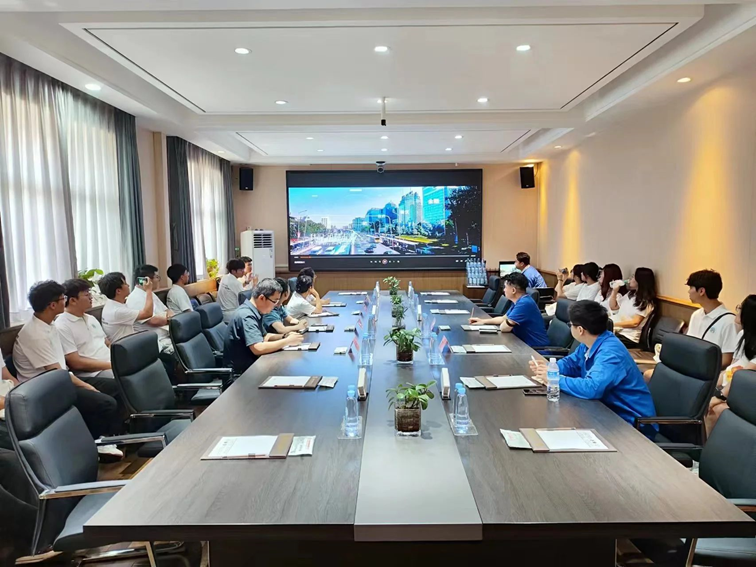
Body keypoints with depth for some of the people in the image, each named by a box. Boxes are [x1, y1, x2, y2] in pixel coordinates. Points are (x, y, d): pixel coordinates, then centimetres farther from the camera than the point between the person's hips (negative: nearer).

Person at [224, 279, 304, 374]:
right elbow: (258, 348, -32)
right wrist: (288, 341, -22)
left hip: (250, 362, 9)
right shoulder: (247, 316, -23)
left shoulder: (254, 311, 5)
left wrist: (284, 336, 2)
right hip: (241, 369, -9)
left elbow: (263, 336, 19)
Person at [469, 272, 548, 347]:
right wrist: (483, 321, 18)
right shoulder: (519, 301, 10)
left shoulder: (524, 303, -23)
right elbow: (503, 318, 23)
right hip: (525, 343, 8)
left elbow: (504, 327, -20)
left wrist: (506, 323, 1)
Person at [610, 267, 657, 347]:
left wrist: (614, 324, -18)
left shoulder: (646, 302, -7)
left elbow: (634, 323, -14)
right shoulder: (630, 294, 17)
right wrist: (614, 291, 8)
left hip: (628, 337, -7)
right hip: (616, 330, 7)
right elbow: (613, 307, 22)